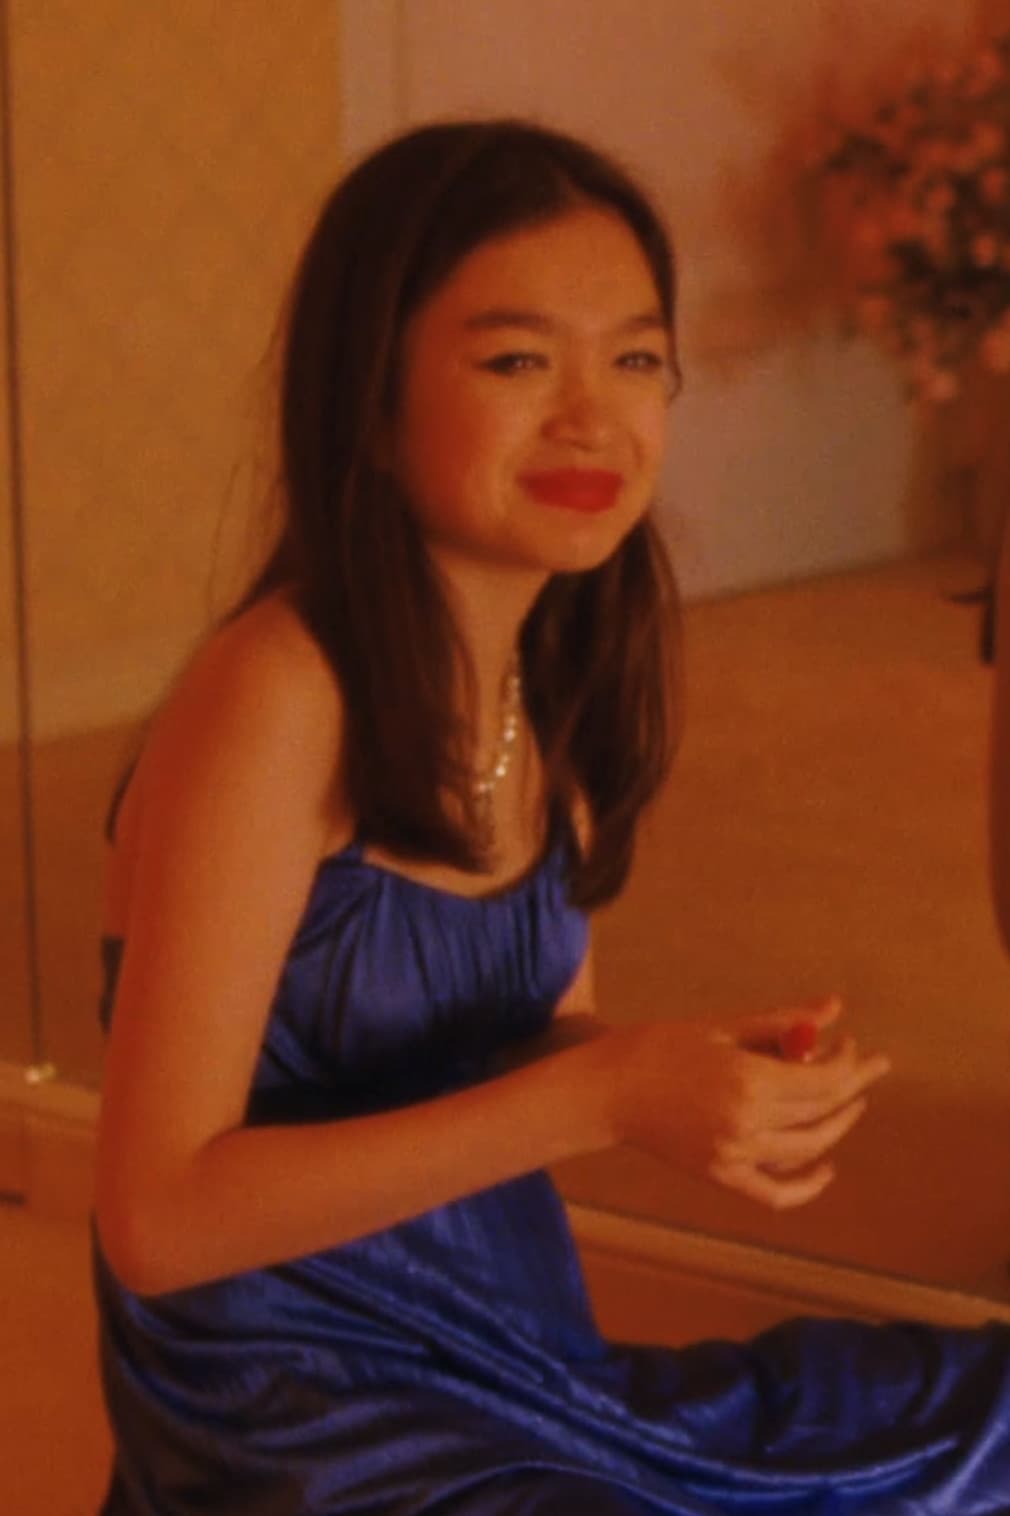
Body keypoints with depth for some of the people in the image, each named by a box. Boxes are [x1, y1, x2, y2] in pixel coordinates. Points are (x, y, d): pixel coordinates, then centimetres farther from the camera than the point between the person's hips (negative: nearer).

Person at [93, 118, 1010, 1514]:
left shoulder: (555, 684, 2)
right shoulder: (275, 697, -21)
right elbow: (158, 1215, -22)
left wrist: (719, 1079, -9)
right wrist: (606, 1095, -26)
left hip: (525, 1363, 8)